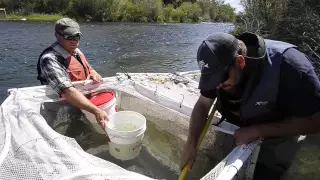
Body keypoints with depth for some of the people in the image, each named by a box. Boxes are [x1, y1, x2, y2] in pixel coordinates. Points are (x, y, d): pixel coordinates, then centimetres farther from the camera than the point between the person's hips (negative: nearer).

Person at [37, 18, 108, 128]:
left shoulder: (76, 51, 7)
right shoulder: (50, 59, -20)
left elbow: (89, 69, 20)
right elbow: (66, 91, -33)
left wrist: (94, 74, -5)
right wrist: (96, 111, -41)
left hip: (86, 99, 8)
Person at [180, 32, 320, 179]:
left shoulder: (287, 65, -34)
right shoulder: (221, 65, -20)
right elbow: (203, 104, -13)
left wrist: (257, 131, -34)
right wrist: (190, 144, -22)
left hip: (277, 136, -3)